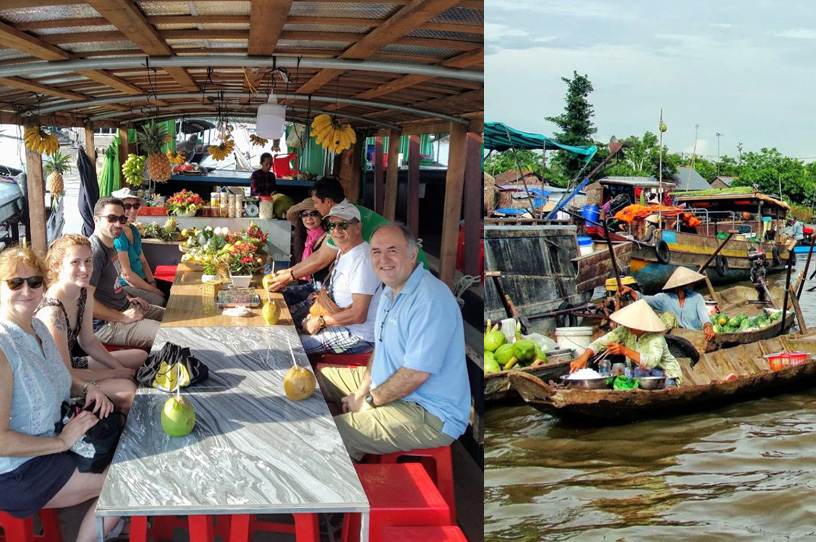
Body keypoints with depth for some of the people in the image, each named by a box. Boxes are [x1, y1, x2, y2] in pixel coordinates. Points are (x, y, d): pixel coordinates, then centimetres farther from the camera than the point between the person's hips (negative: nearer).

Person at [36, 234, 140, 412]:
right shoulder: (52, 311, -31)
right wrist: (114, 373, -15)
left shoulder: (84, 294, -6)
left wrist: (119, 367, -3)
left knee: (141, 357, 13)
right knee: (127, 388, -23)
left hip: (72, 363, 9)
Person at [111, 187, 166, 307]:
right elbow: (126, 274, -21)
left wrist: (152, 283, -2)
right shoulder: (117, 235, -19)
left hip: (141, 280, 9)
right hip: (124, 287, -9)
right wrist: (153, 290, -16)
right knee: (160, 301, -26)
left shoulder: (134, 230, 10)